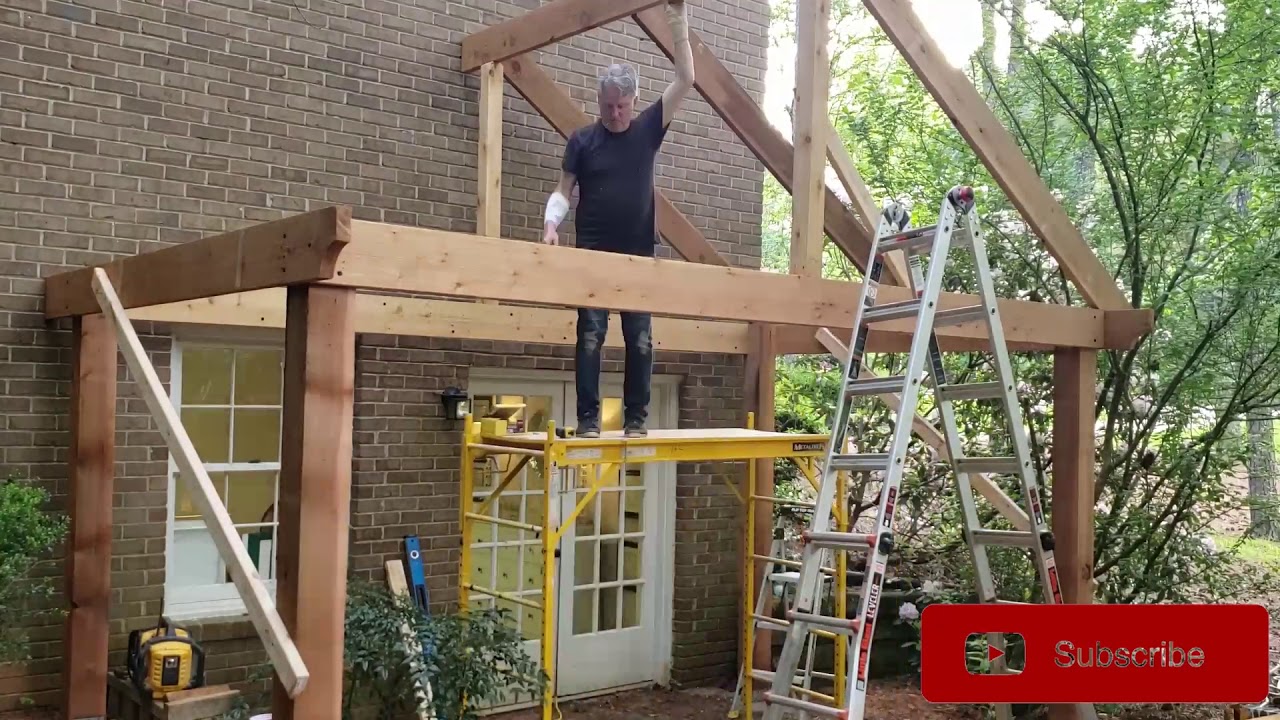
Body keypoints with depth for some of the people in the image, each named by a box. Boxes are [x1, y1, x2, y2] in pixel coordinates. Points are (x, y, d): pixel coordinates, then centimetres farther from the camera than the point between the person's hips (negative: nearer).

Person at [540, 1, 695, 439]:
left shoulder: (647, 130, 5)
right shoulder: (582, 140, 3)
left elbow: (685, 81, 1)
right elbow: (563, 191, 3)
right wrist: (551, 225, -15)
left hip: (639, 258, 1)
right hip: (593, 257, -1)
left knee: (640, 341, 2)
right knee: (590, 337, -4)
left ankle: (636, 418, 10)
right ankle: (588, 418, 0)